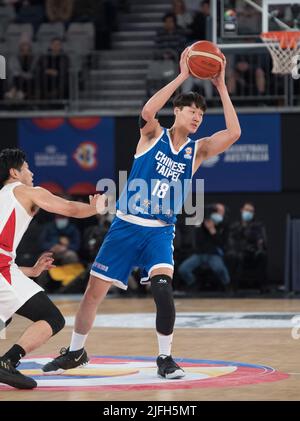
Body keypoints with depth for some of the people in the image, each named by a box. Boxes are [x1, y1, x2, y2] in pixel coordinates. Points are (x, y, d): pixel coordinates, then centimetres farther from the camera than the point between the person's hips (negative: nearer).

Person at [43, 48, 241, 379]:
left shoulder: (197, 150, 2)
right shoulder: (153, 135, -2)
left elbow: (233, 132, -14)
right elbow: (148, 111, -26)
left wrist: (221, 87, -14)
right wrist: (181, 77, -26)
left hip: (159, 231, 0)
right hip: (126, 226, 0)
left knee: (162, 287, -24)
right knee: (94, 291, 4)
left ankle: (165, 358, -9)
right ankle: (75, 352, 25)